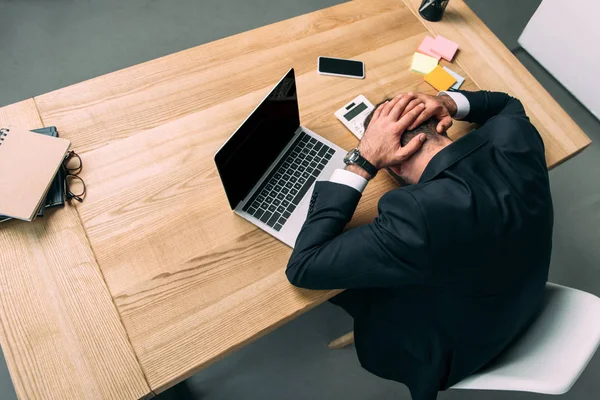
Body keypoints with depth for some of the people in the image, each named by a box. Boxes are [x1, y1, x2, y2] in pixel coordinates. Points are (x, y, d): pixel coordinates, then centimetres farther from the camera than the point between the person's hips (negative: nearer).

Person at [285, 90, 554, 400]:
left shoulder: (421, 214, -44)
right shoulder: (512, 136, -23)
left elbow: (302, 268, -33)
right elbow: (508, 104, 5)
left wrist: (362, 160, -34)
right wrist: (449, 103, -15)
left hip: (455, 351, -5)